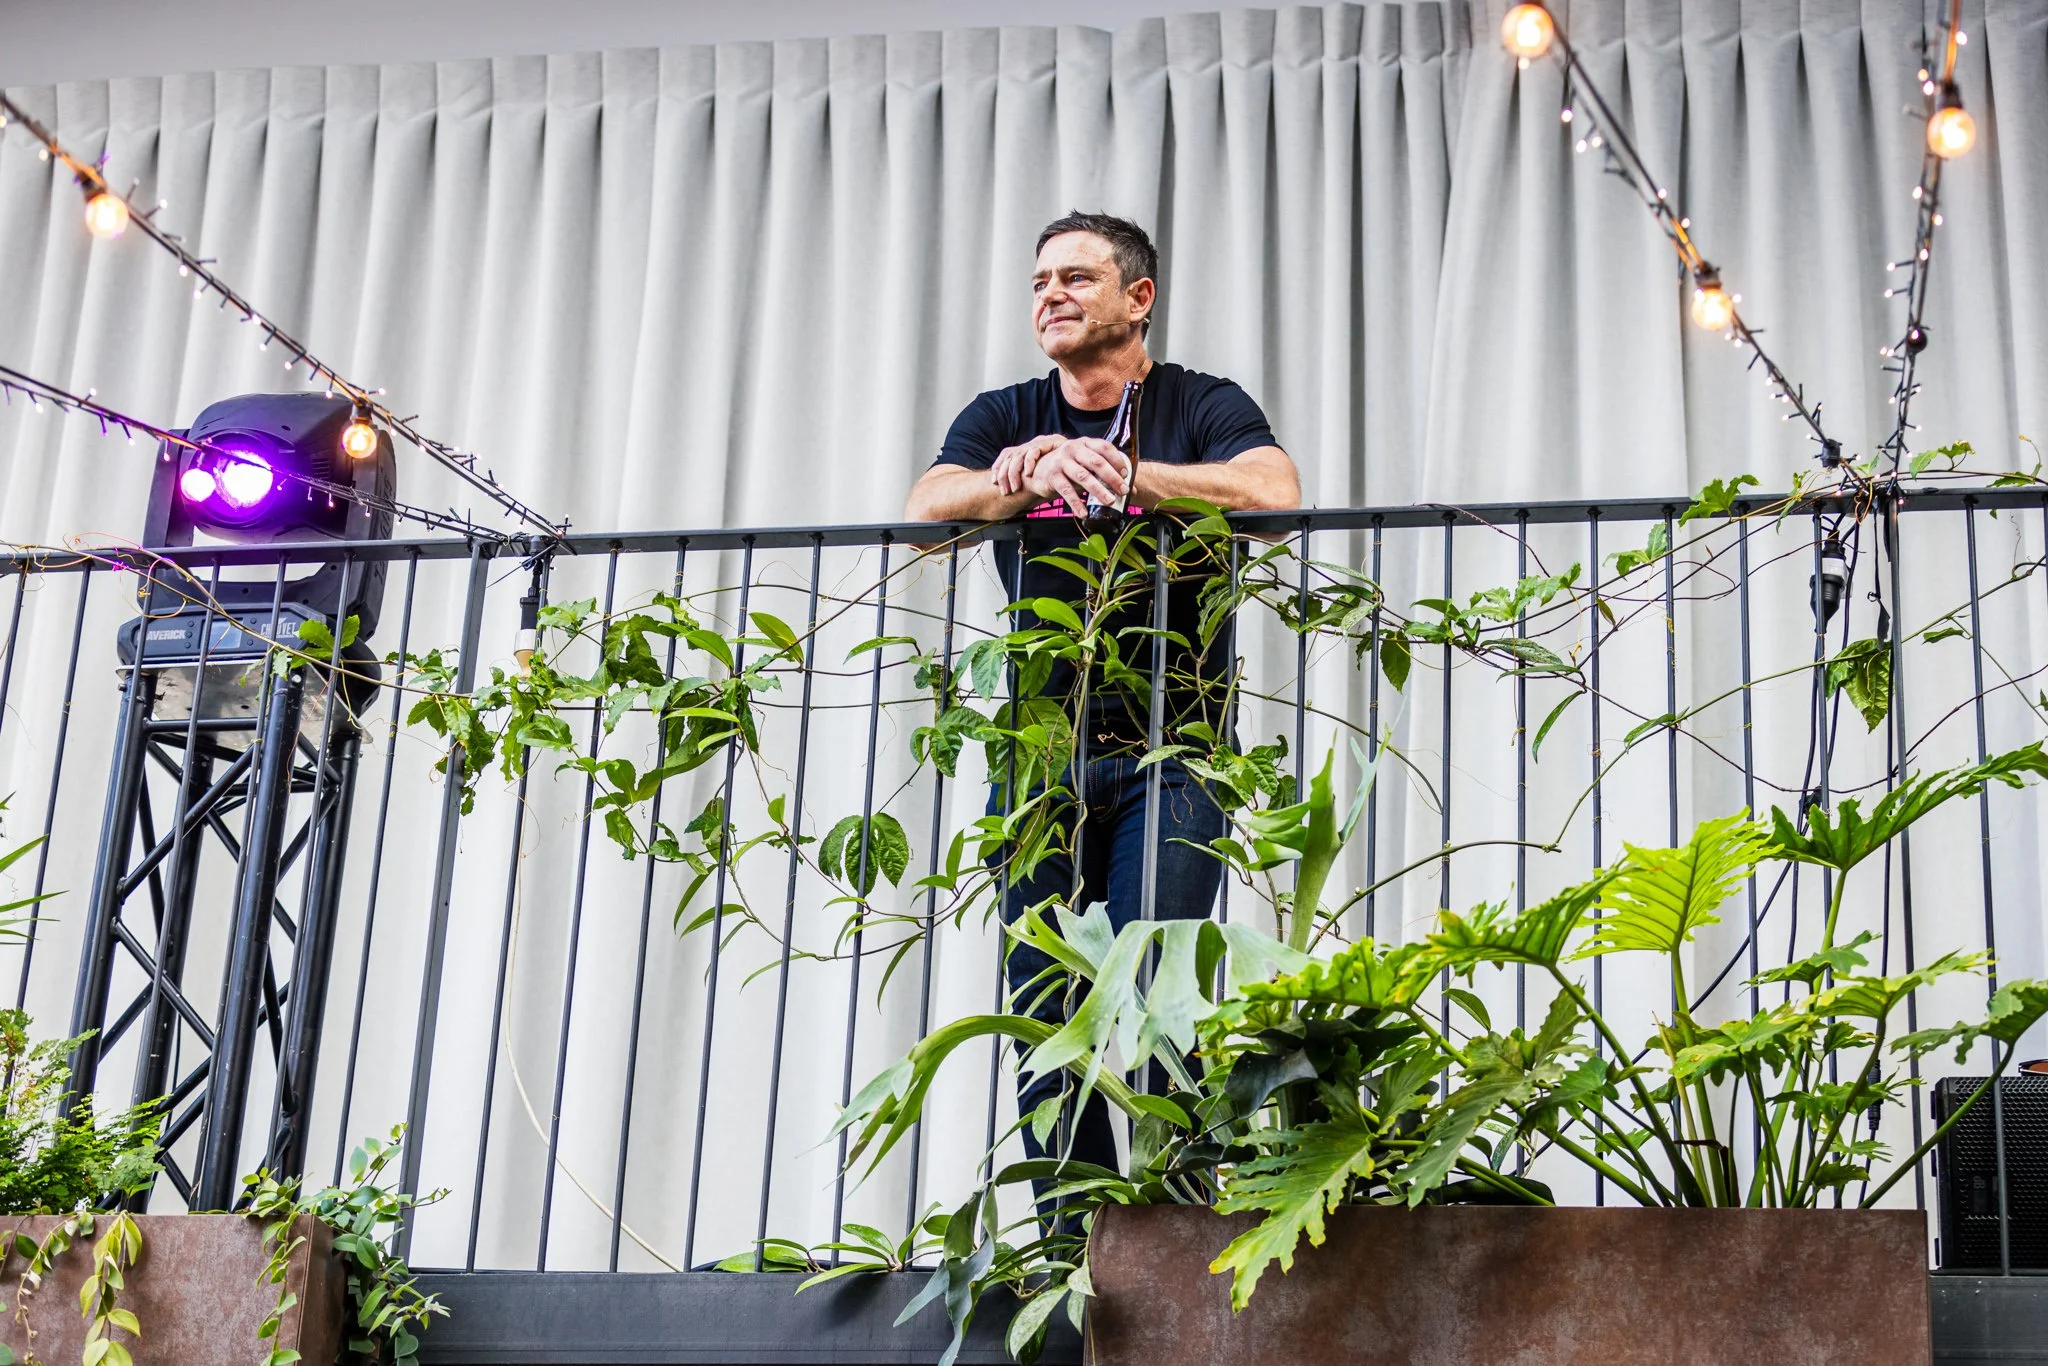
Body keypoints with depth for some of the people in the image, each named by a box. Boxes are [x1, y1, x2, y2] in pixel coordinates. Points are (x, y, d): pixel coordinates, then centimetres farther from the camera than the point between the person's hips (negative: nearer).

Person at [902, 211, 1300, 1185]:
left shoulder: (1202, 408, 5)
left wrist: (1108, 467, -20)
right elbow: (925, 512, -5)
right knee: (1043, 1016, -1)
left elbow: (1274, 494, -17)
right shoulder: (1004, 418, 14)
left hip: (1166, 753, -3)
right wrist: (1028, 479, -25)